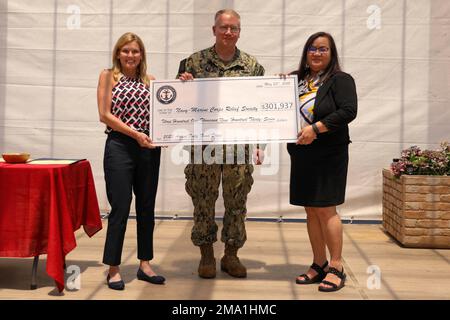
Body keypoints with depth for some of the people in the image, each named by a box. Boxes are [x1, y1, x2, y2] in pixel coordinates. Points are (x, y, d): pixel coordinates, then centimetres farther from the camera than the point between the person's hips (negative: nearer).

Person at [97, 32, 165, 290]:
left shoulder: (151, 81, 12)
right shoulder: (108, 76, 3)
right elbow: (105, 115, -6)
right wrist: (135, 134, -15)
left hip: (149, 148, 4)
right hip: (119, 146, -4)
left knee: (147, 207, 9)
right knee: (120, 208, -4)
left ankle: (145, 264, 21)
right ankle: (113, 268, 8)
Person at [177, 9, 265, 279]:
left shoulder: (252, 65, 6)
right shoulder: (195, 62, 3)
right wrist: (183, 85, -14)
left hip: (240, 147, 1)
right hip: (204, 144, -1)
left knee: (237, 202, 7)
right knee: (203, 201, 5)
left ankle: (231, 255, 23)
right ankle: (206, 255, 20)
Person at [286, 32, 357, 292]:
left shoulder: (340, 80, -3)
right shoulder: (297, 79, 14)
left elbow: (349, 111, -16)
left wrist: (316, 128, -21)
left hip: (329, 155, -6)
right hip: (302, 154, 6)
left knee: (325, 209, -6)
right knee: (311, 210, 9)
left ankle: (337, 268, 3)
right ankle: (319, 265, 19)